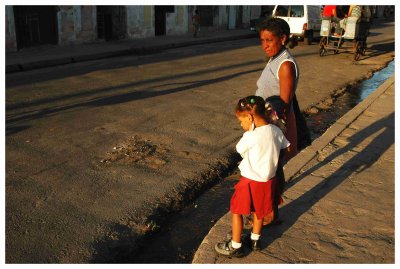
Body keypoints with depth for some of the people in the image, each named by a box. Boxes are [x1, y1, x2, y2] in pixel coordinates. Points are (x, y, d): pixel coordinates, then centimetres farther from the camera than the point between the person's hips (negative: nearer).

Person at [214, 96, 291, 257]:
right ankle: (255, 240, 41)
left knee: (236, 211, 11)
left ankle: (235, 247, 22)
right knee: (259, 211, 25)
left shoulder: (251, 136, -26)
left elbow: (239, 149, -8)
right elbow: (287, 149, 9)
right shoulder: (277, 131, -6)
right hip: (268, 180, 7)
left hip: (251, 181, -7)